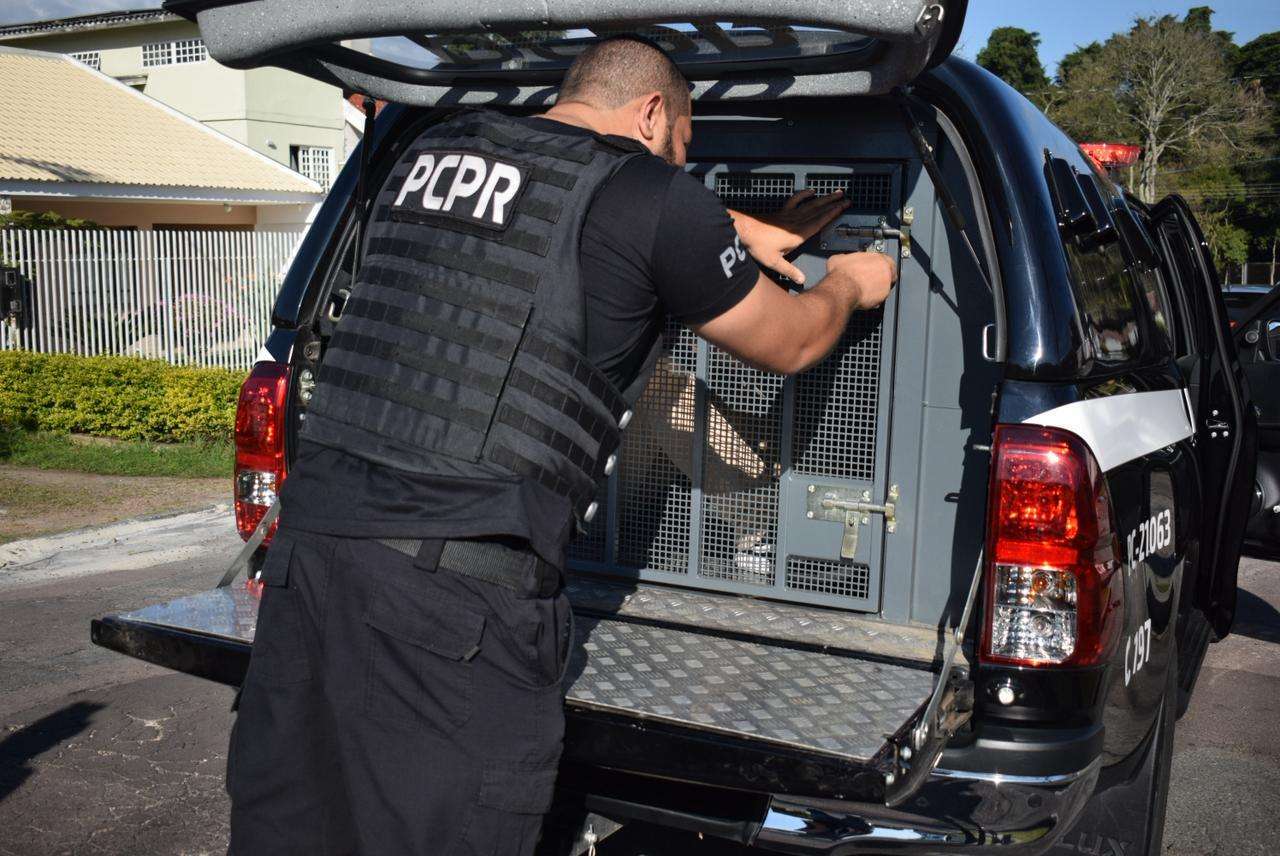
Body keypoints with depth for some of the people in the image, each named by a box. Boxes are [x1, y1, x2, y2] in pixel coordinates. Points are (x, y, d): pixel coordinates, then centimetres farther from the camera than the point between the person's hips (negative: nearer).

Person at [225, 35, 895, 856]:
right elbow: (792, 344, 13)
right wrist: (848, 284, 35)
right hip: (460, 586, -7)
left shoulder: (431, 152, 17)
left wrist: (730, 231, 45)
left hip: (309, 541, 7)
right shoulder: (651, 199, -2)